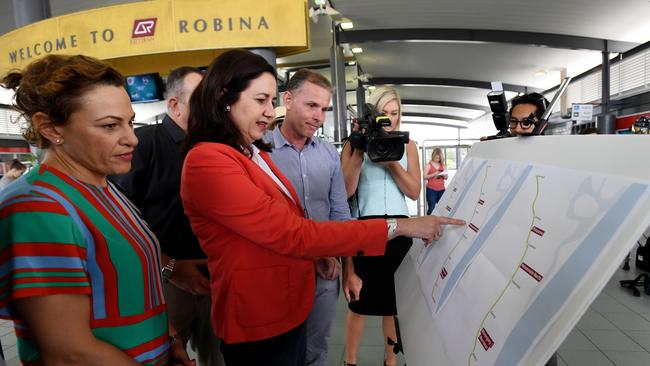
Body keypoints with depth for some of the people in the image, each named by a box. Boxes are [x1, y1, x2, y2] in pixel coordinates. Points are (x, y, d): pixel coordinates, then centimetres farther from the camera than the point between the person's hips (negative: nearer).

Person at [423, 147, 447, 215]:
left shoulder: (442, 165, 13)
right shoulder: (429, 165, 0)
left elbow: (446, 177, 16)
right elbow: (425, 177, -8)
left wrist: (443, 175, -7)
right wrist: (434, 174, -20)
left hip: (441, 190, 4)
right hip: (431, 190, -4)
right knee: (431, 208, -6)